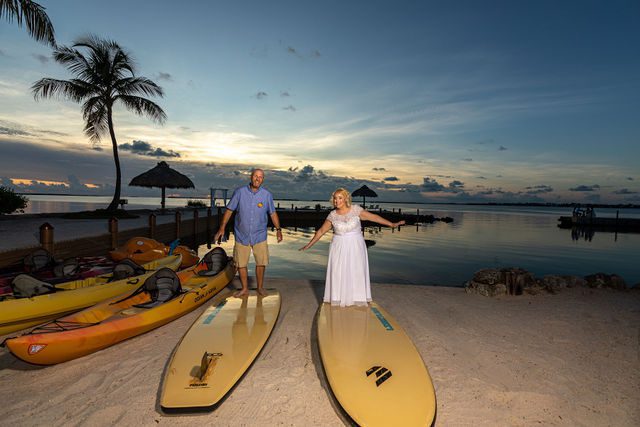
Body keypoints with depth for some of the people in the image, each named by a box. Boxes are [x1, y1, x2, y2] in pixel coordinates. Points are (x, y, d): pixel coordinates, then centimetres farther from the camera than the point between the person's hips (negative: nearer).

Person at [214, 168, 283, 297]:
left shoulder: (267, 195, -1)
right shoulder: (239, 192, -5)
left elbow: (273, 213, 6)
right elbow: (229, 210, -1)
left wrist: (278, 229, -2)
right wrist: (222, 228, -4)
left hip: (259, 236, 0)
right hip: (241, 235, 0)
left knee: (261, 263, 5)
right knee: (241, 264, 7)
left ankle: (260, 287, 26)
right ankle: (245, 289, 26)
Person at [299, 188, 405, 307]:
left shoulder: (355, 209, -8)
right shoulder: (332, 215, -4)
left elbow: (374, 217, -7)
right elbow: (321, 231, 5)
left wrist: (392, 224, -9)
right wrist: (309, 244, 6)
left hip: (356, 246, -1)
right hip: (339, 247, 1)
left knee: (356, 271, 5)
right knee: (338, 272, 2)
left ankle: (358, 299, 20)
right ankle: (338, 299, 16)